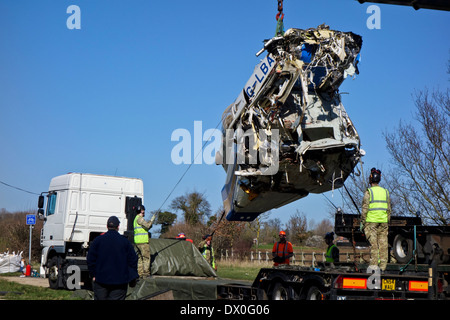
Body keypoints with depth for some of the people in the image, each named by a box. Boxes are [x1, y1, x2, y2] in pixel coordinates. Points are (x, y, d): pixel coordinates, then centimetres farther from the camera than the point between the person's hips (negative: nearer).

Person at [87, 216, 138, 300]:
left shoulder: (97, 240, 0)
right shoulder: (125, 242, -2)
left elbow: (90, 259, 2)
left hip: (100, 280, 1)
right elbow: (133, 260, 1)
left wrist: (93, 275, 10)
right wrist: (132, 278, 11)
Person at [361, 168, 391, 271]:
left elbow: (365, 208, -8)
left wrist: (362, 222, -1)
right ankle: (382, 266, 5)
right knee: (383, 244, 4)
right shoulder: (385, 192, 11)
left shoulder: (368, 192, -5)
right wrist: (387, 223, 18)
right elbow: (389, 209, 12)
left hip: (371, 221, -4)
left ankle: (374, 265, -5)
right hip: (383, 222, 4)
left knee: (373, 244, -3)